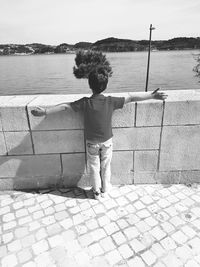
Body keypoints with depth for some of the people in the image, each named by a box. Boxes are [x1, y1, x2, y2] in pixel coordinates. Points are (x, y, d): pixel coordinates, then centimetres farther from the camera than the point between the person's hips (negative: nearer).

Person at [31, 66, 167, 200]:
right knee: (106, 167, 21)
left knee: (94, 168, 19)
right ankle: (105, 190, 39)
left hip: (92, 143, 0)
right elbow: (132, 97, -13)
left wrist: (45, 111, -10)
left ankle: (97, 192, 35)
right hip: (107, 141, 1)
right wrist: (152, 95, -4)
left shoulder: (85, 103, -21)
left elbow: (64, 106, -18)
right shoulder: (111, 101, -19)